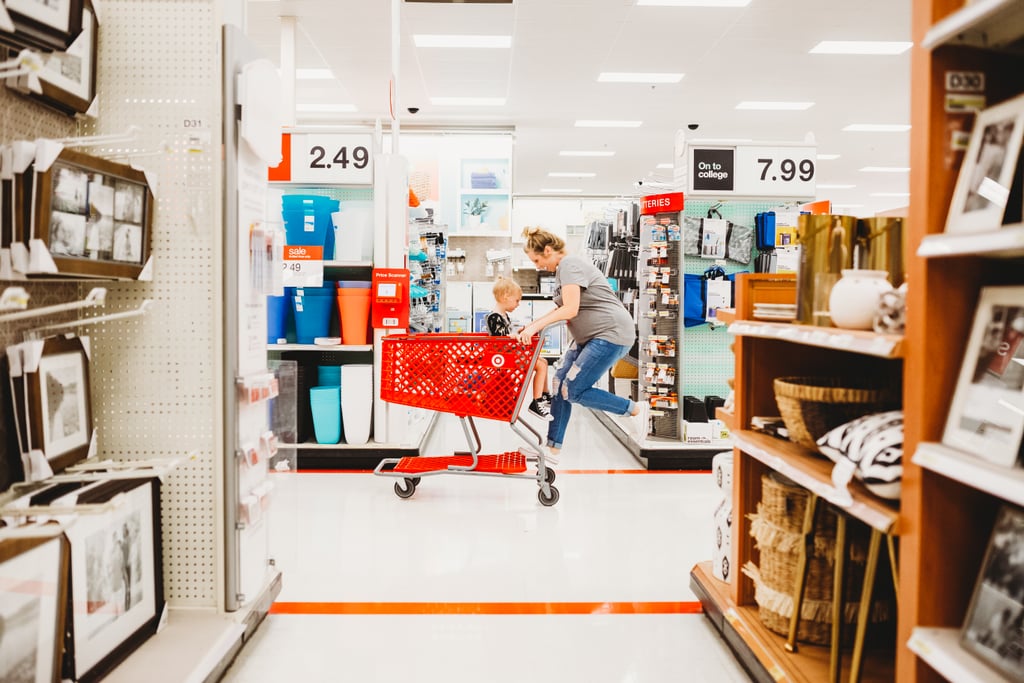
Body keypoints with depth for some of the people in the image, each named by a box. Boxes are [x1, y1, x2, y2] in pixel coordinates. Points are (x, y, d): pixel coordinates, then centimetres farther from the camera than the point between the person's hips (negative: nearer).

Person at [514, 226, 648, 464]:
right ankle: (552, 450, 10)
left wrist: (535, 326, -26)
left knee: (573, 391, -11)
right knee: (559, 385, 4)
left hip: (610, 334, -11)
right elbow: (562, 309, 22)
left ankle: (636, 409, 3)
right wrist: (534, 324, 13)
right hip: (589, 336, 11)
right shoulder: (563, 268, 16)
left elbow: (570, 310, -25)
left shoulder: (569, 265, -15)